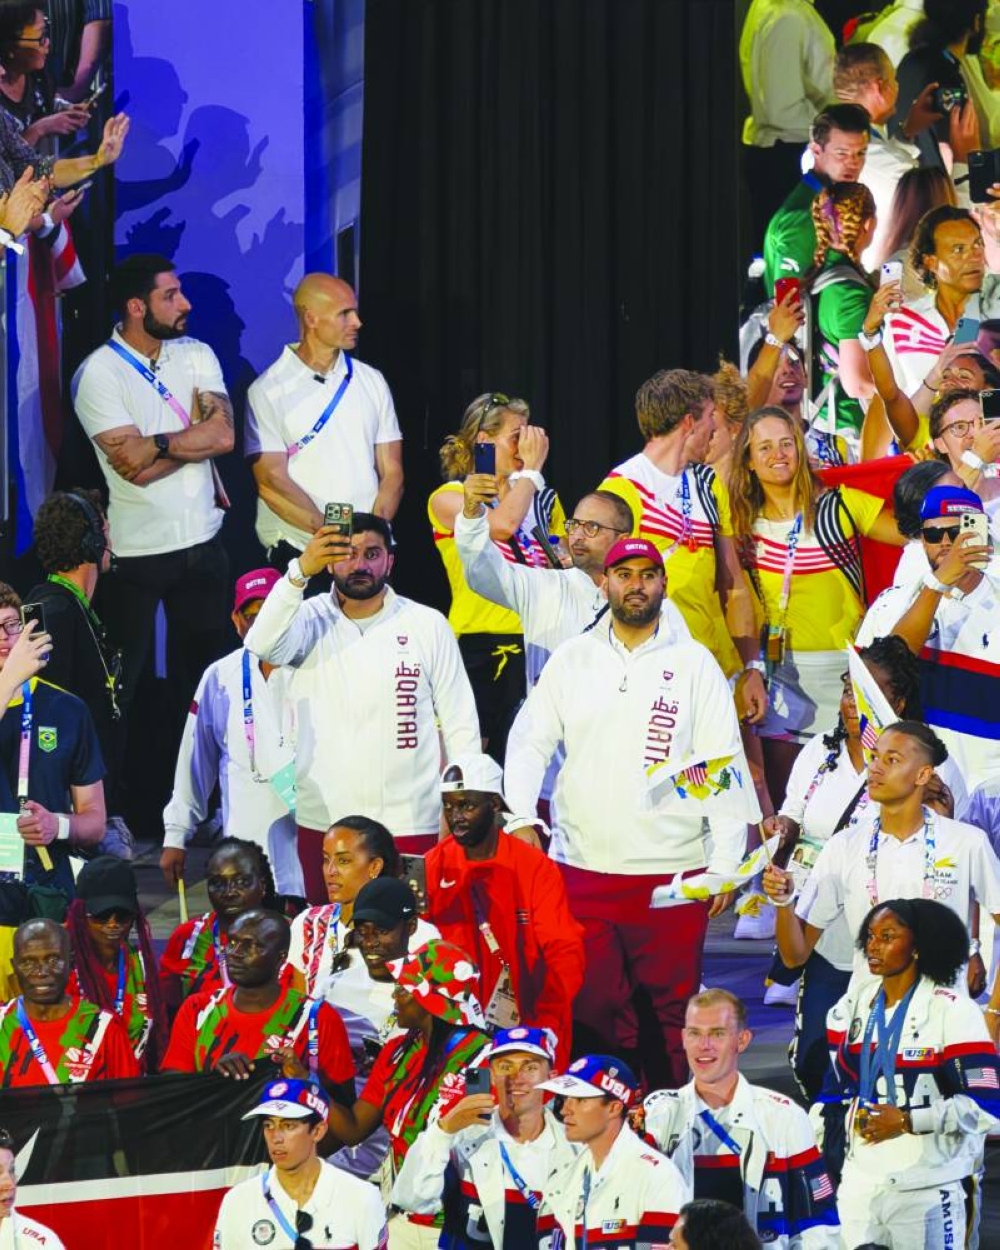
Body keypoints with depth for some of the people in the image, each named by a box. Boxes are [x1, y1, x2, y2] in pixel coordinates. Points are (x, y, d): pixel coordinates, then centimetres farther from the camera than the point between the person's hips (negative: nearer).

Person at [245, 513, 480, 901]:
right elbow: (262, 646, -19)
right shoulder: (311, 620, 4)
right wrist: (301, 571, -31)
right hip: (321, 822, 1)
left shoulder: (427, 625, 5)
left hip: (409, 825, -1)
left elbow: (461, 723, 8)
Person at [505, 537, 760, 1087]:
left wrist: (725, 865, -5)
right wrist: (520, 817, -9)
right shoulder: (572, 660, 10)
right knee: (590, 1006, 0)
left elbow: (723, 768, 2)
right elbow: (529, 743, 8)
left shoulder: (694, 663, 4)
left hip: (672, 873, -1)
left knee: (670, 1012, 2)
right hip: (581, 870, 2)